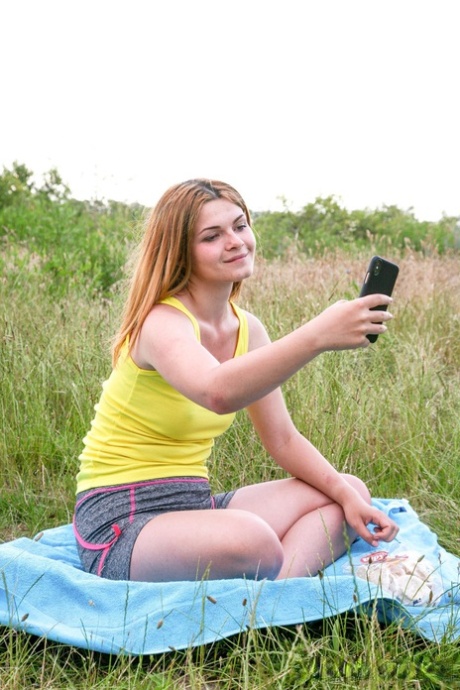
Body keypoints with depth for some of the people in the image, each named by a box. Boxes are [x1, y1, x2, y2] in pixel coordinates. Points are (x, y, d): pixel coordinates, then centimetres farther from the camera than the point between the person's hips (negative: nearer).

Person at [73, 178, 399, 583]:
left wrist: (346, 494, -4)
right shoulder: (162, 322, -18)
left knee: (350, 492, 4)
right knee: (251, 539, -38)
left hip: (196, 505, 9)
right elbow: (218, 392, -42)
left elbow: (283, 439, 9)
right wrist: (317, 336, -50)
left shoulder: (248, 329, 5)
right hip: (122, 520, -8)